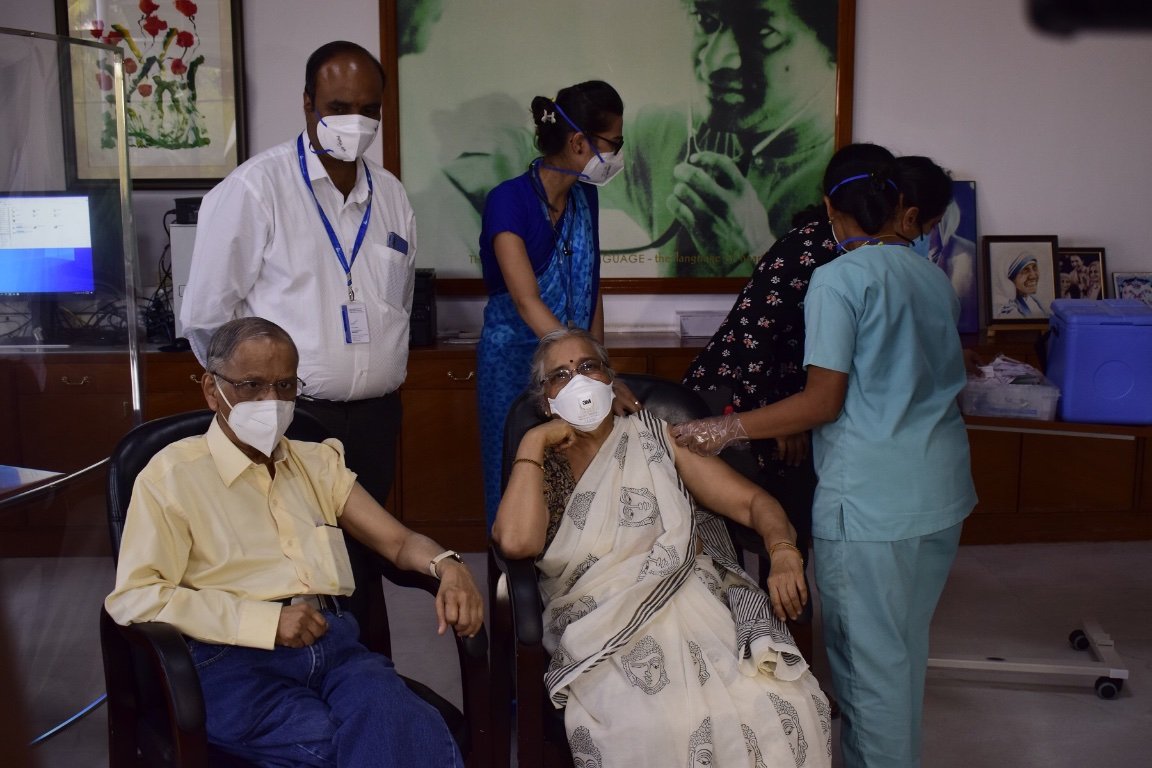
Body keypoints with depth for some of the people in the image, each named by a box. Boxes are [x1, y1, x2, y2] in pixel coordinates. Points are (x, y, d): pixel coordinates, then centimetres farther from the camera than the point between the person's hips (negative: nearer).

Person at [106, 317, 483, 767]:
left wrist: (447, 566, -5)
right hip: (235, 659, -3)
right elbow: (133, 597, -4)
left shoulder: (319, 462, 22)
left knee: (412, 730, -30)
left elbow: (399, 542, 19)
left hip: (334, 641, 4)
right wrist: (266, 619, -11)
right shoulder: (173, 473, 6)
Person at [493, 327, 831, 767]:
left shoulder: (656, 438, 18)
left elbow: (752, 502, 12)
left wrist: (784, 553, -9)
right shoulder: (538, 469, 14)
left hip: (700, 608, 2)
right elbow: (517, 541, -10)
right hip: (606, 637, -2)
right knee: (654, 729, -34)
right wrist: (533, 442, -1)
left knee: (783, 709, -26)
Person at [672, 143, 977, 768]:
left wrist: (727, 429, -12)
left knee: (870, 658, 6)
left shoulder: (839, 279, -13)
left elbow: (823, 403, -17)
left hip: (870, 501, -8)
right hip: (942, 491, 8)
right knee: (906, 646, 22)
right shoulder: (934, 278, 9)